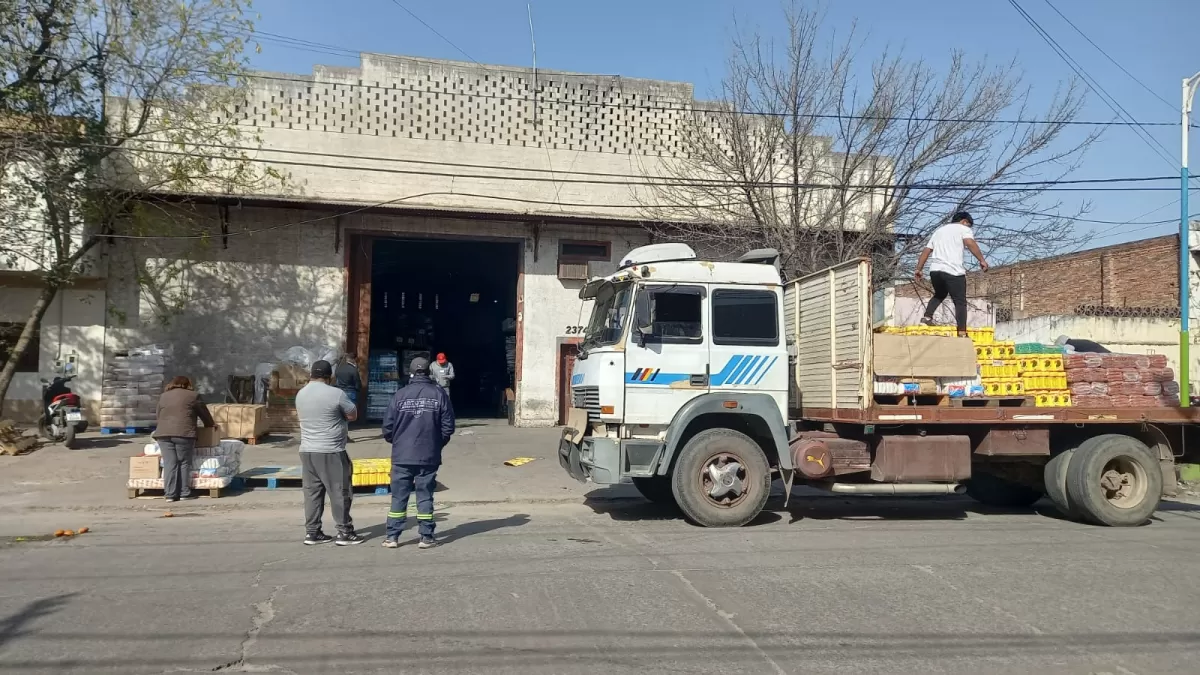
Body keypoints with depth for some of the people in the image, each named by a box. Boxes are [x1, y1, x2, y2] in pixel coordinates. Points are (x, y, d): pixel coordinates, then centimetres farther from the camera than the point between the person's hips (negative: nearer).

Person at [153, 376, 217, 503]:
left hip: (163, 433, 4)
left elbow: (159, 415, 25)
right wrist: (210, 425, 32)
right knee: (184, 463, 4)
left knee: (169, 464, 4)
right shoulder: (192, 395, 8)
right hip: (183, 433, -4)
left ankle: (170, 494, 3)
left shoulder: (163, 396, 19)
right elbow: (203, 412, 16)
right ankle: (185, 493, 6)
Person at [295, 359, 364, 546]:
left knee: (312, 492, 11)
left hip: (307, 450, 6)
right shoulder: (336, 393, -13)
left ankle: (312, 532, 14)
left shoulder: (300, 394, 8)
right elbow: (353, 415, -4)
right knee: (339, 492, 2)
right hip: (331, 452, -6)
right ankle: (344, 532, 6)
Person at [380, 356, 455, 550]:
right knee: (425, 496, 7)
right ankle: (426, 537, 10)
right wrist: (438, 444, 15)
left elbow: (387, 426, -3)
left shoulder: (400, 395, -5)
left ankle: (392, 537, 11)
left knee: (398, 496, 8)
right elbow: (448, 426, -2)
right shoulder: (439, 394, -4)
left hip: (402, 455, 0)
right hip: (429, 456, 0)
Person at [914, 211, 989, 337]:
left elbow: (926, 251, 24)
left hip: (935, 270, 6)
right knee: (960, 302, 1)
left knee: (940, 294, 30)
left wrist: (919, 269, 25)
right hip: (953, 271, -6)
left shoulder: (939, 230, 28)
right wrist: (982, 260, -14)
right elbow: (970, 243, -12)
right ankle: (962, 333, -4)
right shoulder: (963, 228, 9)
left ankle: (927, 317, 14)